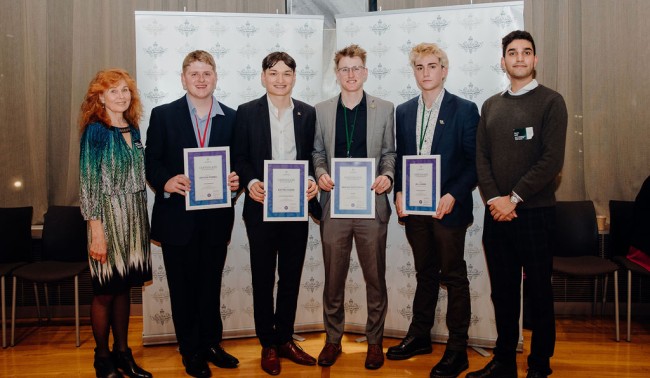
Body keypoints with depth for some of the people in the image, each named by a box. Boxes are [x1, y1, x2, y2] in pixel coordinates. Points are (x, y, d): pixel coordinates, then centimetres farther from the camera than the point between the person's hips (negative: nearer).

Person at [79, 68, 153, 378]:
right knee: (105, 292, 4)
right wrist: (96, 230, -17)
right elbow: (88, 183, -11)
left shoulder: (133, 129, 9)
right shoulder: (95, 130, -8)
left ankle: (123, 352, 25)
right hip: (108, 218, -6)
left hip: (134, 220, 6)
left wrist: (141, 222, 10)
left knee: (124, 288, 13)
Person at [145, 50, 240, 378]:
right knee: (183, 286, 10)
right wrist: (166, 182, -22)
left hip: (216, 217, 2)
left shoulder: (231, 118, 5)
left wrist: (236, 181, -14)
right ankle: (191, 351, 26)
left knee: (211, 284, 16)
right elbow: (151, 162, -3)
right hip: (177, 216, -2)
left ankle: (210, 343, 33)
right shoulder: (163, 115, -1)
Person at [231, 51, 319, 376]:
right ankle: (268, 345, 22)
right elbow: (239, 157, -1)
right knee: (263, 279, 8)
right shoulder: (247, 112, -1)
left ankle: (285, 340, 28)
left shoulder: (307, 113, 6)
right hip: (261, 207, -2)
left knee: (291, 277, 12)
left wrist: (313, 181, -10)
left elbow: (312, 156, 8)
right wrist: (251, 182, -18)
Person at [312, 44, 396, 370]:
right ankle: (333, 339, 25)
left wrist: (387, 176, -11)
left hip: (372, 203, -1)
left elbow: (389, 152, 7)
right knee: (333, 276, 9)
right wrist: (321, 173, -7)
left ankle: (375, 340, 24)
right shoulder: (321, 110, 8)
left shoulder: (384, 109, 5)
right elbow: (317, 152, 12)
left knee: (375, 276, 7)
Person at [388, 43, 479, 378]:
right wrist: (398, 192, -3)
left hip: (448, 208, -4)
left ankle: (457, 350, 15)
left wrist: (453, 196, -17)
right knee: (425, 274, 17)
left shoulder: (464, 110, -4)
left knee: (454, 277, 4)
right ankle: (419, 337, 30)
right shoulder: (403, 112, 10)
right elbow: (399, 158, 12)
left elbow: (474, 161, -7)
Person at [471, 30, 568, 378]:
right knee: (502, 291, 10)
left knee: (538, 291, 5)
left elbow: (552, 160, -10)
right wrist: (493, 199, -7)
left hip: (535, 212, -4)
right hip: (496, 213, 4)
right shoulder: (490, 106, 12)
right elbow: (481, 157, 7)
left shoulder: (550, 101, -1)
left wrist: (514, 199, -13)